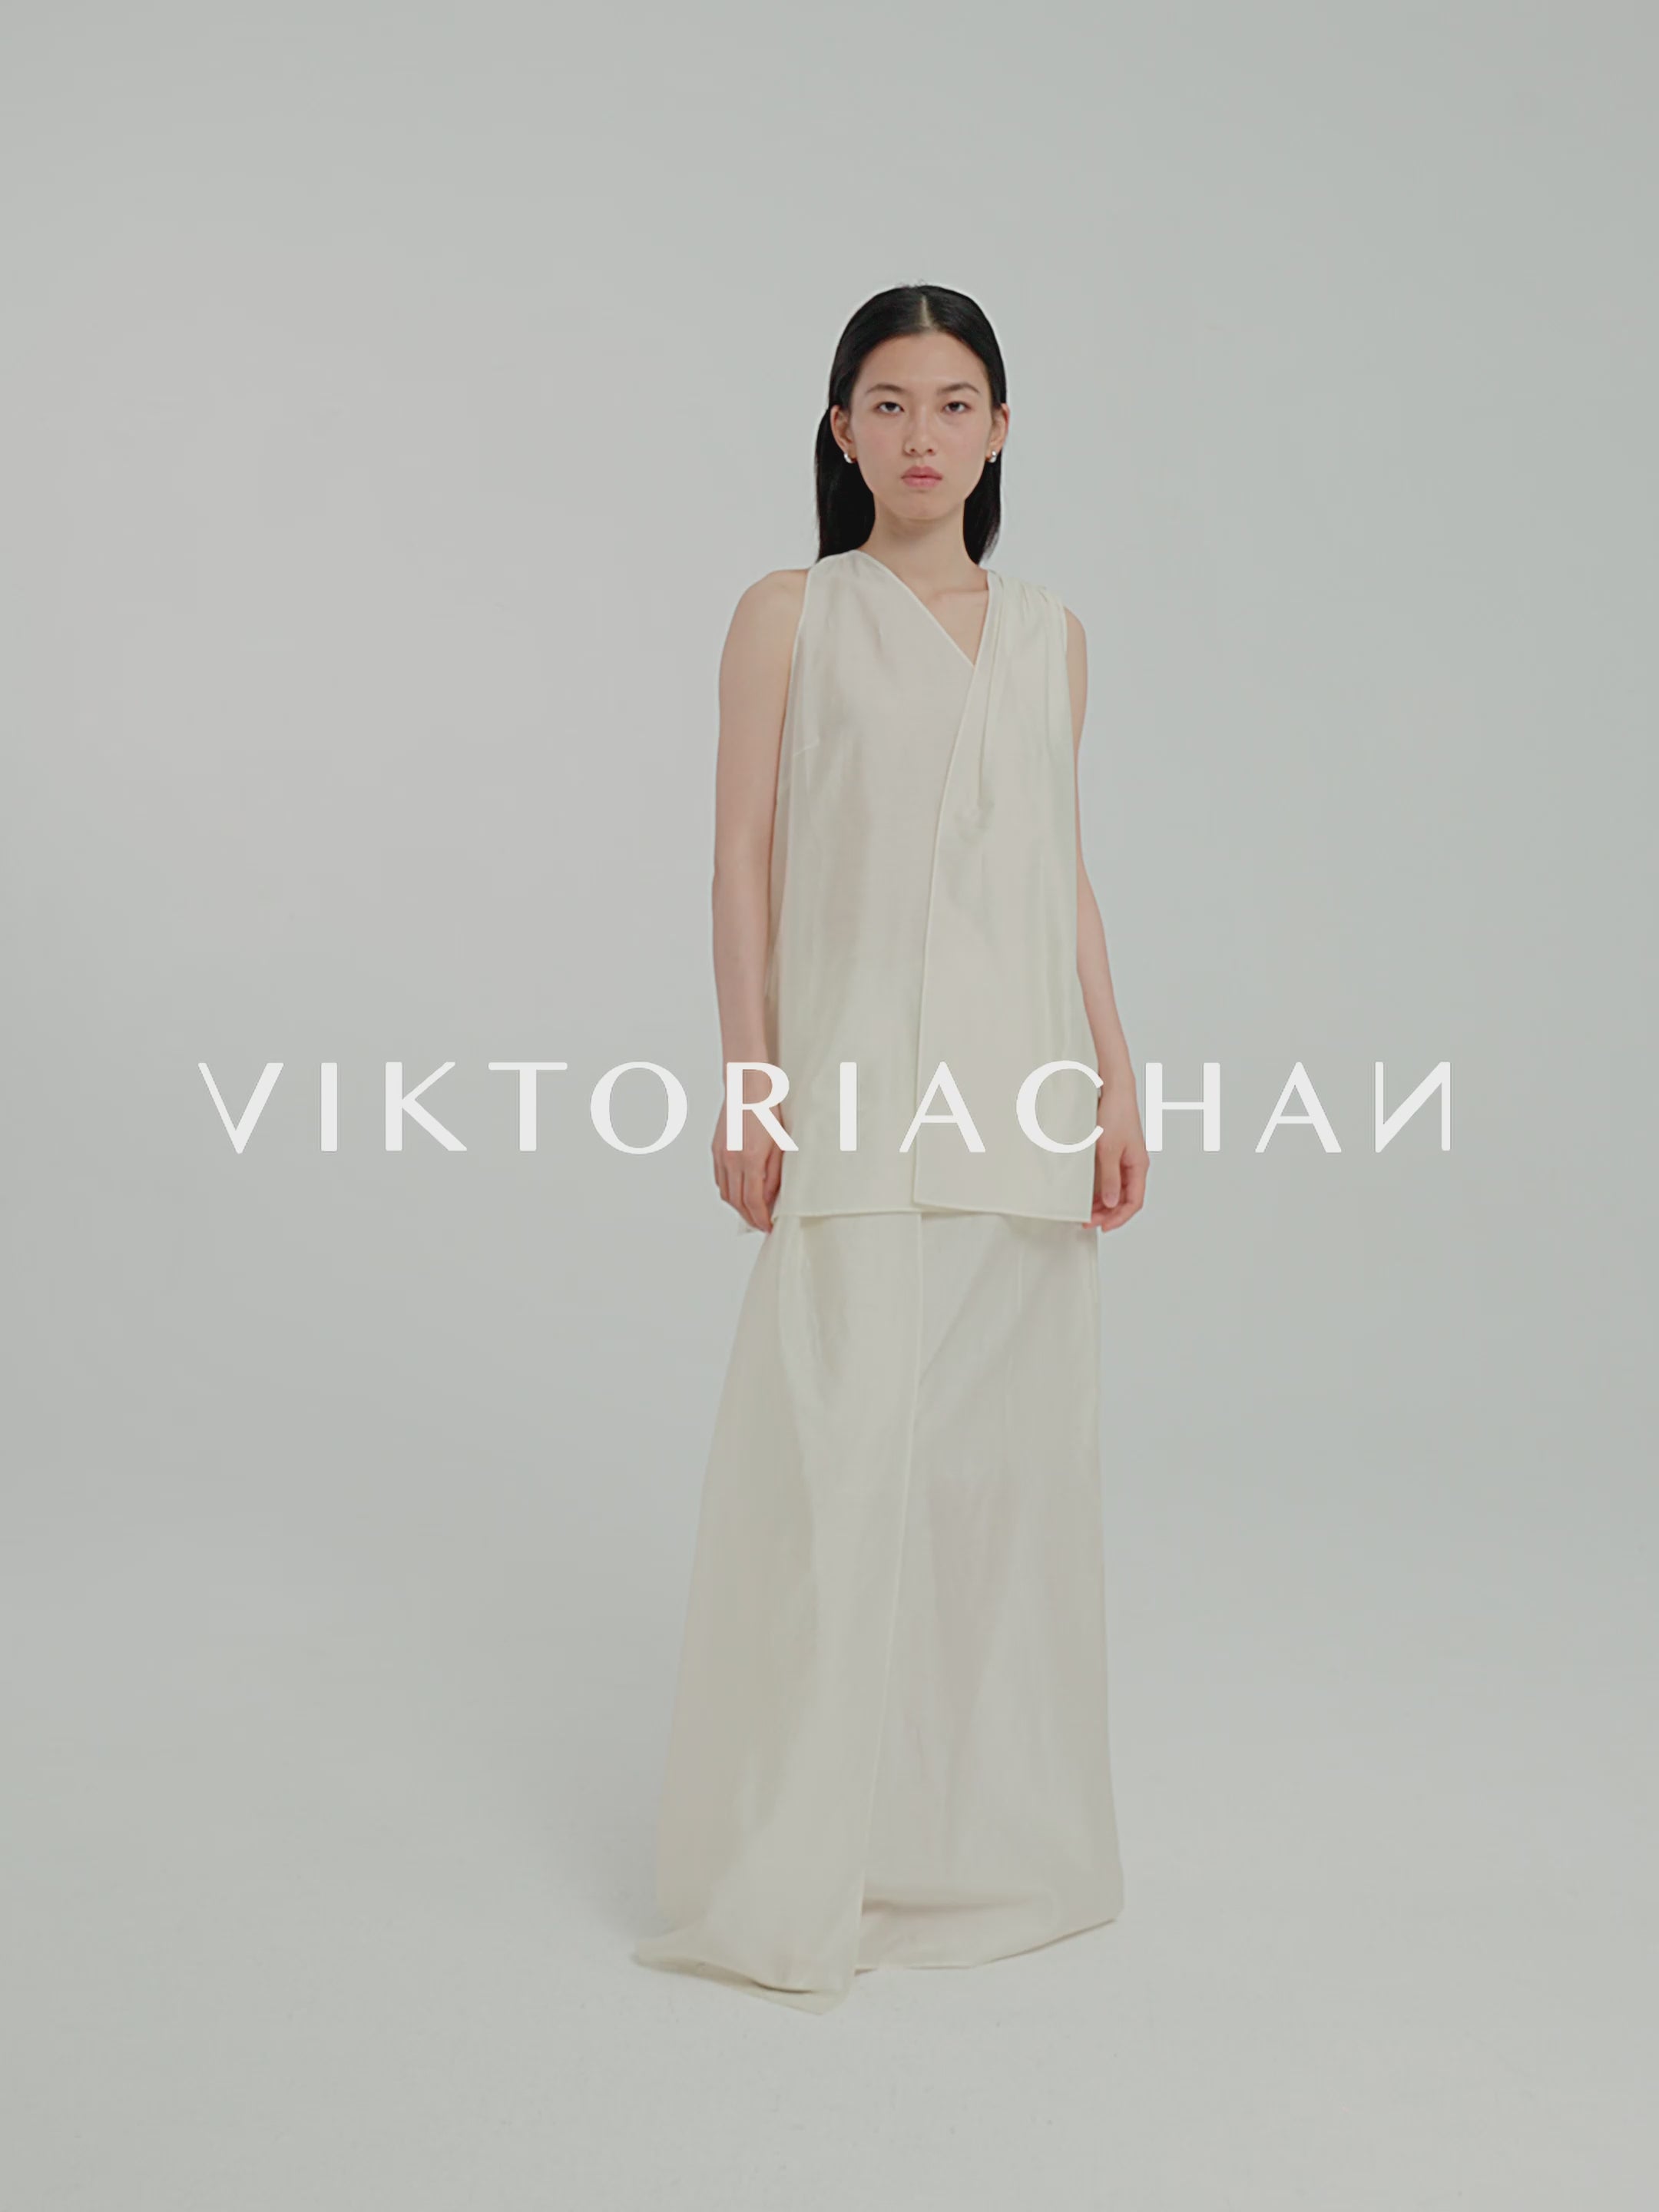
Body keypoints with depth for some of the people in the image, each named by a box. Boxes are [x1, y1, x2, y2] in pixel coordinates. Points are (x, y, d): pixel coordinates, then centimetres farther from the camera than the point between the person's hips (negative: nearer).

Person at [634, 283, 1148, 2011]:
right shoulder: (791, 616, 4)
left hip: (1021, 1088, 4)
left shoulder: (1049, 634, 15)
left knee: (1011, 1457, 8)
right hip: (858, 1083, -4)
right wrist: (749, 1085, -8)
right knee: (839, 1454, -7)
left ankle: (988, 1835, 23)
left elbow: (1065, 869, 16)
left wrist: (1116, 1078, 9)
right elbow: (743, 855, 0)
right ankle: (797, 1877, 5)